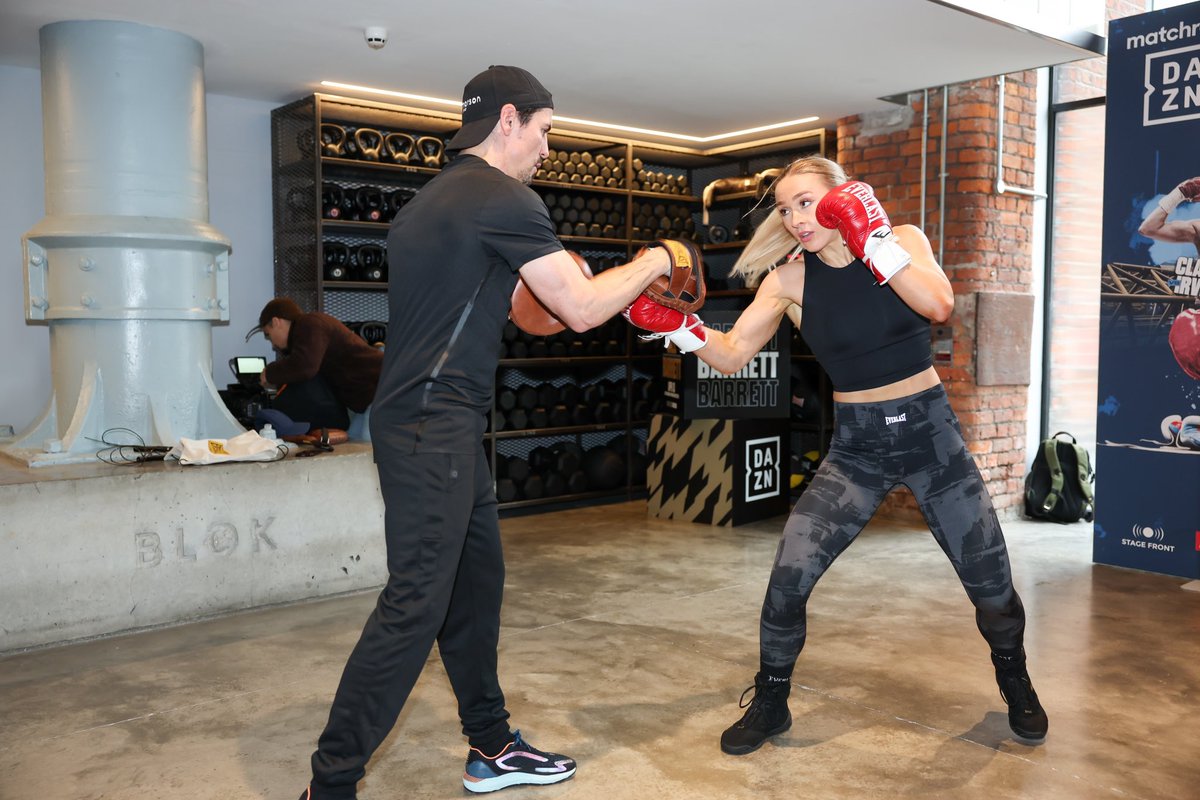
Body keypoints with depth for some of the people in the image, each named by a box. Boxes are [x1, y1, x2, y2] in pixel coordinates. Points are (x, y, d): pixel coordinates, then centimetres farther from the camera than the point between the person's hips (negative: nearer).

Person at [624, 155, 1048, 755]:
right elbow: (732, 355, -5)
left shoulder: (901, 238, -6)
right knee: (788, 577, -13)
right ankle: (770, 704, 12)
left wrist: (870, 239, -28)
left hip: (928, 431, 0)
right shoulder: (789, 279, -5)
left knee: (989, 580, 6)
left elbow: (938, 305, -24)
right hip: (856, 447, 0)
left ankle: (1014, 682, 39)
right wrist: (675, 324, -20)